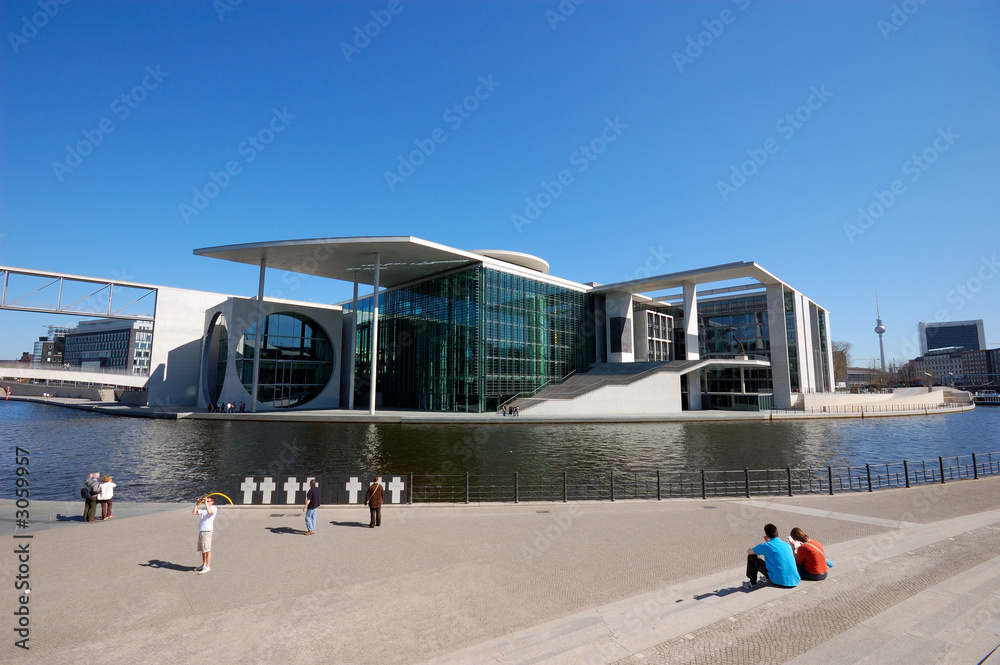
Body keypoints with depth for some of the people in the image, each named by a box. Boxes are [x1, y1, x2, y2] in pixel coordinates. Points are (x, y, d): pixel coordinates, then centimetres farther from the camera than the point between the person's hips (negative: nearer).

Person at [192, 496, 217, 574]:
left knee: (207, 550, -7)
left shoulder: (214, 508, -4)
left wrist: (206, 502, -18)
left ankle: (208, 567, -4)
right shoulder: (203, 509, 18)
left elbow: (209, 511, -25)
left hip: (207, 531, -8)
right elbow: (194, 512, 14)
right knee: (202, 550, 15)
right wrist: (197, 504, 9)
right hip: (200, 530, 8)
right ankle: (203, 565, 26)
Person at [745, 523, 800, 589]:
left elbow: (749, 552, 5)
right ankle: (766, 578, 33)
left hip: (779, 581, -6)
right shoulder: (787, 545, 9)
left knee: (751, 557, 5)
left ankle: (752, 583, 18)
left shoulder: (766, 546, -8)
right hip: (795, 582, 6)